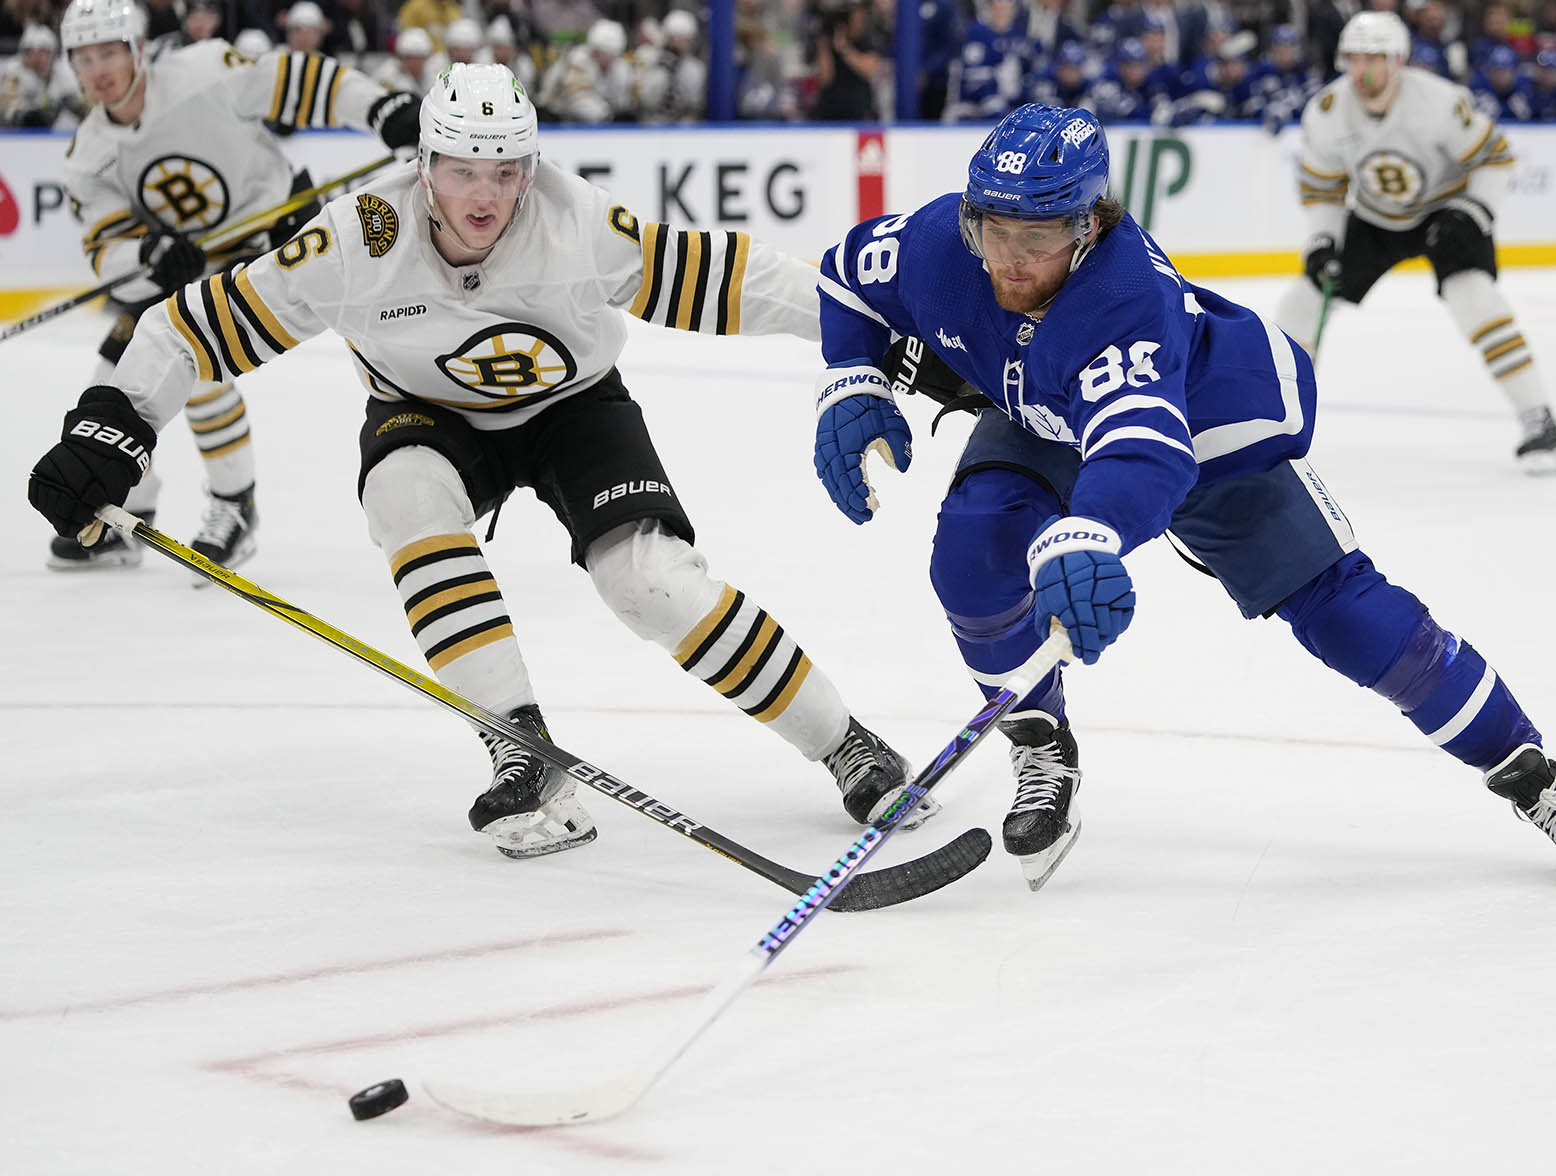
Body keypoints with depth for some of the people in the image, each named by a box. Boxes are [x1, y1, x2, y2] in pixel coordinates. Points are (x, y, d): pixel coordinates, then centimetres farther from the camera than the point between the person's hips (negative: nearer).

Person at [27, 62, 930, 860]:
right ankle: (524, 758, -30)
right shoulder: (363, 240, -29)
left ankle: (849, 748, -7)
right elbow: (207, 322, -23)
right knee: (408, 496, -33)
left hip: (572, 404, -1)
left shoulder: (581, 227, -30)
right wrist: (111, 425, -29)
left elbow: (718, 277, -25)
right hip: (431, 417, 1)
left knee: (652, 575, -22)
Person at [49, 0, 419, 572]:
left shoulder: (201, 74, -23)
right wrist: (151, 252, -35)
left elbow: (295, 81, -19)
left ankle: (234, 508, -10)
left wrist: (382, 107, -26)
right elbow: (106, 247, -12)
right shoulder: (89, 155, -7)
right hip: (182, 262, 7)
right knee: (122, 367, 3)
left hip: (274, 234, -7)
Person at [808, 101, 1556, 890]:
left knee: (1331, 601, -9)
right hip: (1040, 420, 4)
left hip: (1209, 422, -4)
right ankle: (1042, 752, 0)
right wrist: (852, 387, -18)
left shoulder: (1131, 295, -45)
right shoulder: (940, 242, -29)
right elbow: (850, 275, -5)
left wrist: (1082, 538, -79)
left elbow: (1143, 450, -60)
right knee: (972, 552, -23)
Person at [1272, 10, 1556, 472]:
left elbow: (1494, 157, -16)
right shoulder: (1325, 113, -18)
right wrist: (1322, 242, -15)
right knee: (1307, 295, -3)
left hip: (1448, 209, -4)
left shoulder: (1441, 101, -30)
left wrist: (1473, 213, -26)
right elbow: (1322, 187, -3)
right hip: (1373, 219, 4)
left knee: (1473, 294, -28)